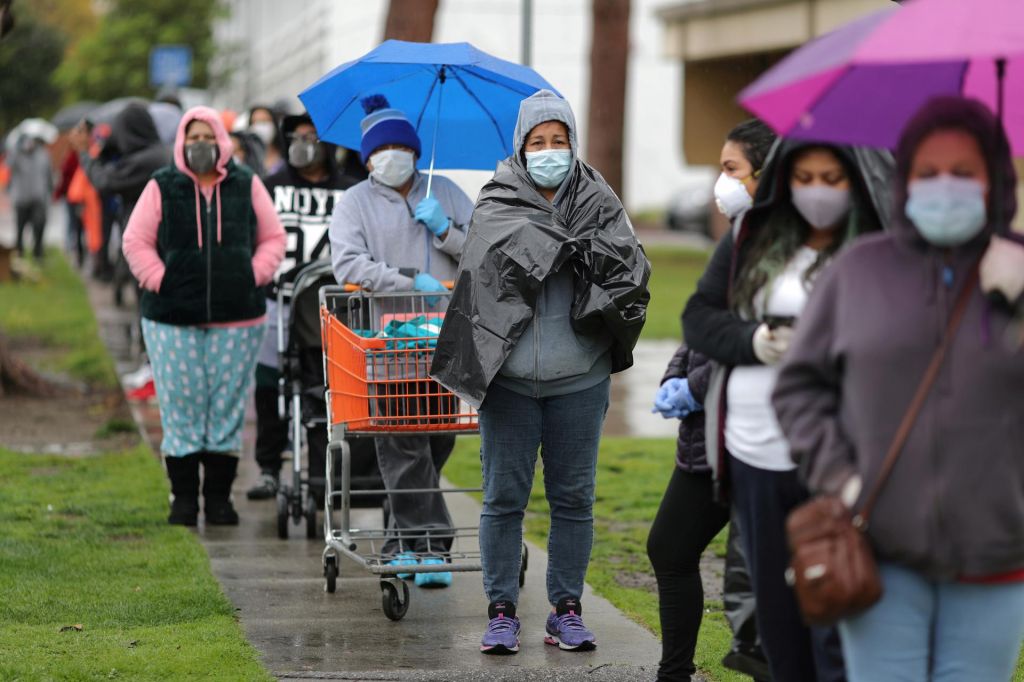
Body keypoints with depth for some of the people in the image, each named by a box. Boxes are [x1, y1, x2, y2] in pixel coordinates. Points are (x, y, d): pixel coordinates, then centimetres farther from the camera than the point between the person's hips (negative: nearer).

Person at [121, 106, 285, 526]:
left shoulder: (247, 186, 8)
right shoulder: (162, 188, 4)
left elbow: (273, 239, 13)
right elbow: (136, 241, 4)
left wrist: (254, 277, 0)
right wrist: (159, 281, -6)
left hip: (237, 318, 1)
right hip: (173, 319, -1)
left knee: (228, 407, 3)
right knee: (180, 407, 0)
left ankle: (219, 497, 11)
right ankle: (183, 498, 8)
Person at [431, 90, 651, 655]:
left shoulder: (597, 201, 2)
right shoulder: (498, 201, 0)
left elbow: (633, 267, -10)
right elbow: (508, 249, -20)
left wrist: (595, 250, -25)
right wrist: (577, 244, -20)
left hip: (579, 379, 1)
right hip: (509, 376, -1)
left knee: (574, 498, 8)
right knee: (503, 496, 3)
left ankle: (566, 610, 18)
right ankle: (502, 611, 13)